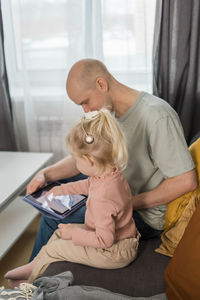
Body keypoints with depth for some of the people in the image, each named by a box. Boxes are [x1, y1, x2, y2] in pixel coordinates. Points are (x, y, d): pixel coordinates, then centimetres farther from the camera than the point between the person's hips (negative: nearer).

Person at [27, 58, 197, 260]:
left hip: (146, 216, -9)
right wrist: (45, 174, -10)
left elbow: (186, 181, -28)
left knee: (54, 219, -11)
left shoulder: (158, 116, -28)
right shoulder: (109, 113, 0)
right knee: (56, 183, 14)